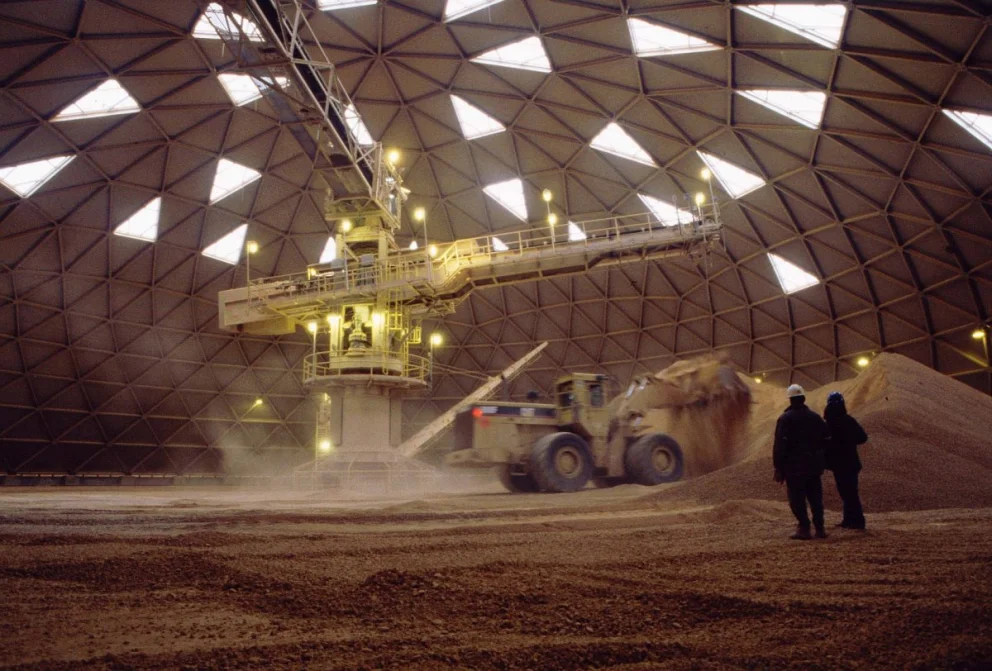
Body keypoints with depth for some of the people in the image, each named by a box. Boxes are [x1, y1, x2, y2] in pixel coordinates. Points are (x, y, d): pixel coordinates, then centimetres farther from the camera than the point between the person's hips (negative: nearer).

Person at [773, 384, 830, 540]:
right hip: (814, 465, 5)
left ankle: (804, 529, -1)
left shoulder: (785, 418, -11)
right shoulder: (815, 417, 5)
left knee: (797, 498, 1)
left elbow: (780, 445, -14)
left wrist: (778, 468, -10)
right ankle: (820, 528, 15)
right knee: (815, 497, 13)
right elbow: (825, 440, 9)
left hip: (794, 466, -5)